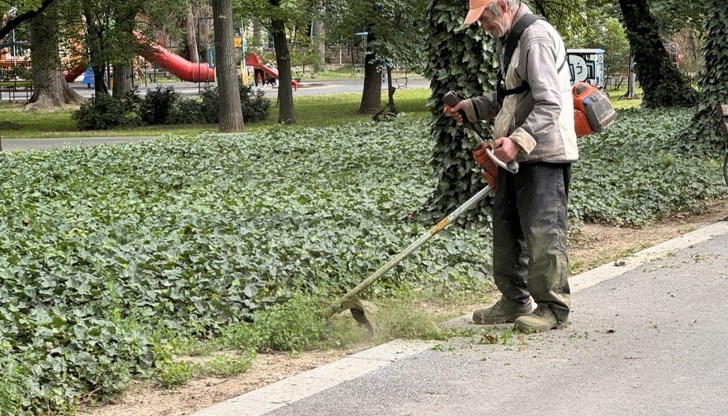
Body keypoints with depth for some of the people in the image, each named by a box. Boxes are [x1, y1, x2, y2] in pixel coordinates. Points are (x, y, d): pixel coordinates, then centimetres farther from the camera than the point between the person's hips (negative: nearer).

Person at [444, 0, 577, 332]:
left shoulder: (537, 38, -16)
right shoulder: (510, 41, 17)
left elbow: (549, 104, -24)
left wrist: (518, 140, -32)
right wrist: (469, 108, 21)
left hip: (544, 154, -11)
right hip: (518, 156, 11)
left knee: (543, 231, -8)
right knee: (507, 226, 14)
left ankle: (553, 308, 0)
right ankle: (515, 301, 24)